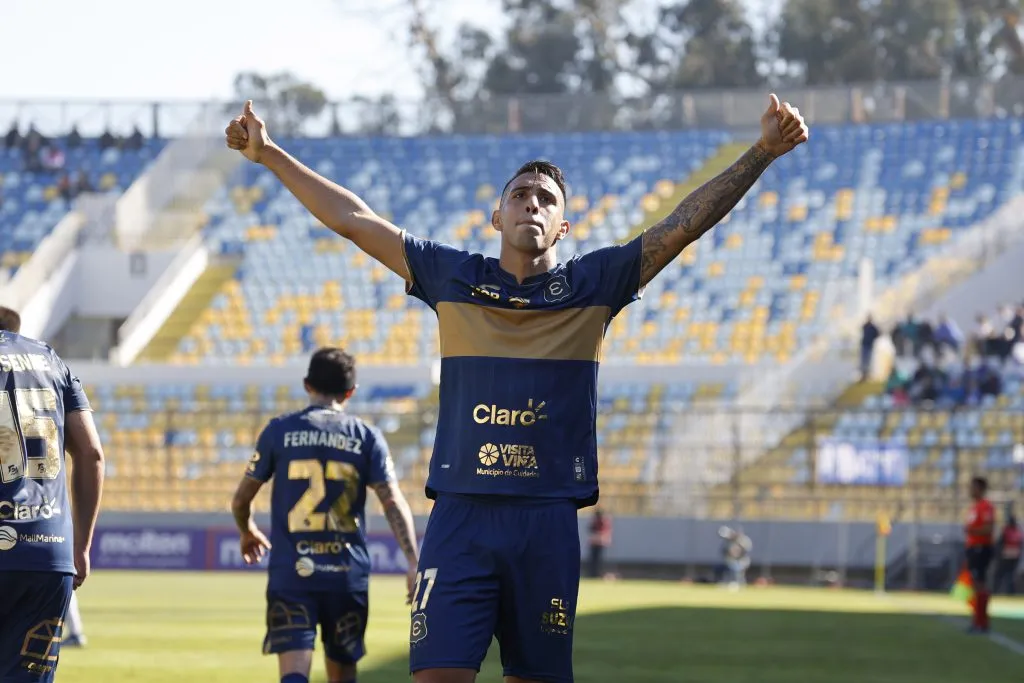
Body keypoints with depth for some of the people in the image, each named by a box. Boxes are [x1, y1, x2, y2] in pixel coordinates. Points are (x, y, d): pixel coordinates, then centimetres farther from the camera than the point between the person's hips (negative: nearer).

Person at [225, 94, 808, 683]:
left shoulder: (592, 286, 7)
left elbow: (686, 224, 3)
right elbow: (352, 219, 13)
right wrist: (271, 155, 12)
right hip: (459, 517, 0)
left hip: (548, 520, 0)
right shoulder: (453, 279, 10)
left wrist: (762, 154, -4)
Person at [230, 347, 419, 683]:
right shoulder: (367, 437, 4)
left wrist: (247, 532, 30)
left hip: (290, 572, -1)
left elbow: (241, 499, 9)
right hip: (348, 576, 2)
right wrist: (413, 561, -8)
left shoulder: (279, 430, 3)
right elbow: (393, 502, -6)